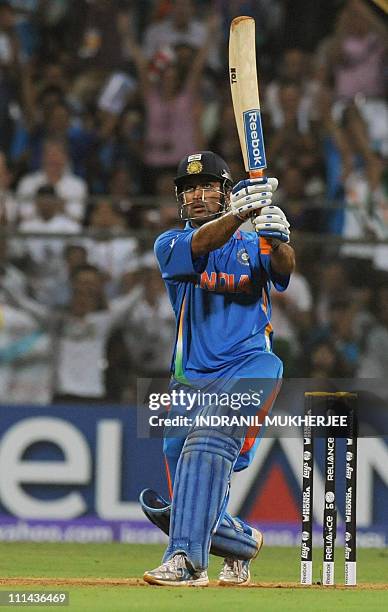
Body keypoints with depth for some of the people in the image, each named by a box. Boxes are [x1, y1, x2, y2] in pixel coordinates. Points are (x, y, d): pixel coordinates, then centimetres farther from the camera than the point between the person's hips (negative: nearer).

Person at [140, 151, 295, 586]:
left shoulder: (252, 244, 9)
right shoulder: (170, 245, 8)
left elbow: (283, 267, -13)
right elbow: (201, 244, -15)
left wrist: (277, 239, -36)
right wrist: (238, 214, -35)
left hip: (249, 367, -3)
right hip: (190, 379, 3)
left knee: (209, 440, -32)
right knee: (179, 508, 4)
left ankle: (187, 559, -37)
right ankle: (243, 542, 33)